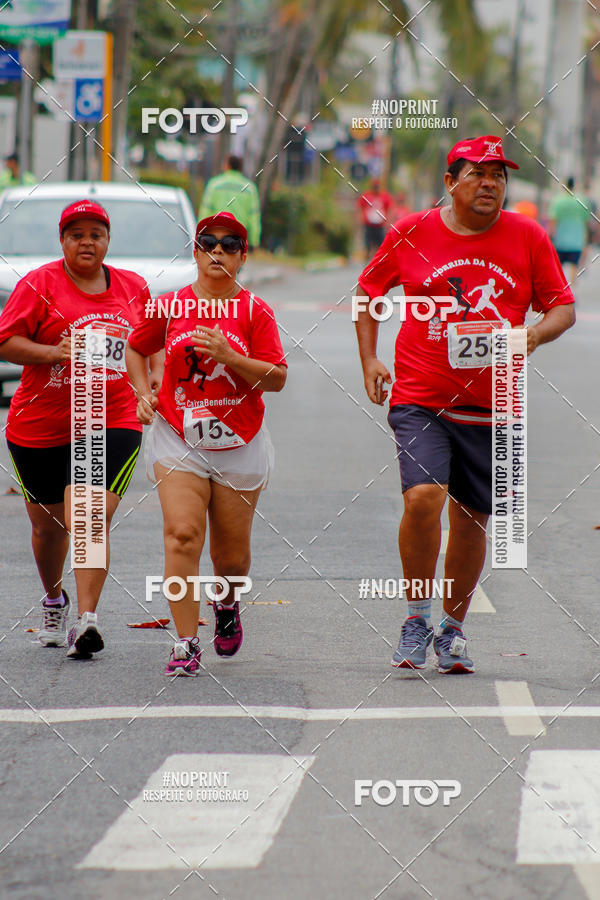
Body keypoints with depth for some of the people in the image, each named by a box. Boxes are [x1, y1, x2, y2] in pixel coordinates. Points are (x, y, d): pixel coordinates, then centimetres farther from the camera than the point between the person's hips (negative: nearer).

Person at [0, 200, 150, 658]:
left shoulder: (133, 287, 9)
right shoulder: (39, 284, -3)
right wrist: (55, 352, -21)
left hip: (111, 422, 0)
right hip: (41, 426, 0)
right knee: (47, 524, 14)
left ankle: (86, 621, -23)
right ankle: (54, 599, 41)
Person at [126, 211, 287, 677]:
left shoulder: (255, 311, -2)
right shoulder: (169, 306, 3)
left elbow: (277, 378, -7)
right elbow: (136, 349, 20)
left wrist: (228, 355, -21)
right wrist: (144, 393, 5)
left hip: (240, 444, 0)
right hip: (178, 439, 0)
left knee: (232, 553, 7)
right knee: (182, 534, -17)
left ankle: (227, 602, 43)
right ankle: (186, 645, -15)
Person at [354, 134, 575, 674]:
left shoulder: (527, 238, 3)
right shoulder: (411, 233, 1)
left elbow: (563, 307, 7)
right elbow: (369, 289, 16)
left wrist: (536, 333, -15)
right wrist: (369, 358, 6)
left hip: (491, 407, 2)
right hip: (419, 400, -2)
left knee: (472, 519, 8)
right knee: (423, 497, -21)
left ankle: (453, 629, 27)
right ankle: (418, 619, -3)